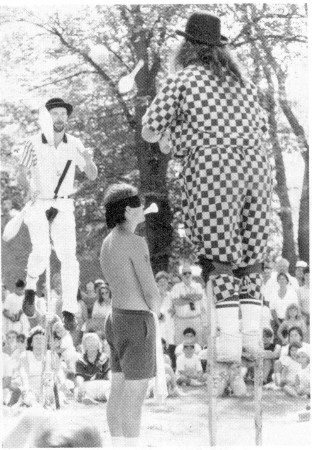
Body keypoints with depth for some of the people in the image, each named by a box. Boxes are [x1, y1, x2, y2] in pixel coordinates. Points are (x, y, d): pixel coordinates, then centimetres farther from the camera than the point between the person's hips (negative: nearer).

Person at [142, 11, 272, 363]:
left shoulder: (182, 80, 3)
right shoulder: (243, 82, 21)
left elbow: (149, 131, 4)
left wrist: (164, 139, 26)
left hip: (211, 175, -5)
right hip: (255, 171, 5)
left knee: (219, 257, -3)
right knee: (249, 256, 11)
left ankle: (229, 340, -12)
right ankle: (253, 333, 4)